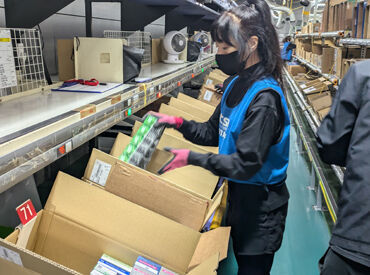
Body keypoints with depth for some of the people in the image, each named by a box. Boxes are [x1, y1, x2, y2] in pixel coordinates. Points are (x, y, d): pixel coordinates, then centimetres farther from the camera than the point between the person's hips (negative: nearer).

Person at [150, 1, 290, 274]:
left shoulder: (264, 98, -26)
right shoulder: (236, 84, 1)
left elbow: (245, 164, -26)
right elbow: (213, 132, 9)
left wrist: (192, 158, -22)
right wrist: (179, 123, -5)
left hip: (260, 205, -8)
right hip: (237, 193, 8)